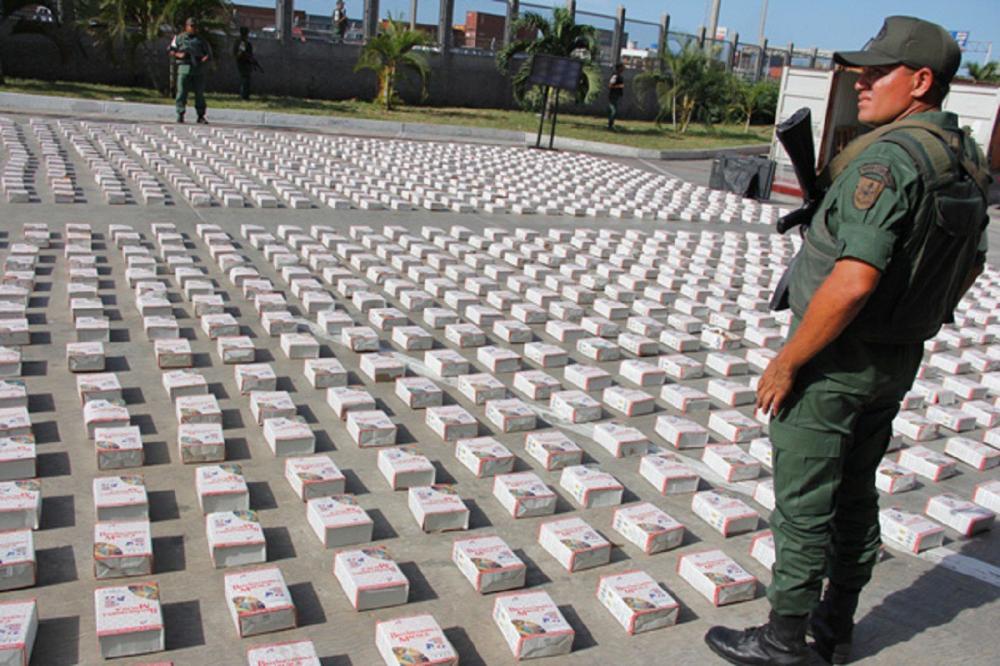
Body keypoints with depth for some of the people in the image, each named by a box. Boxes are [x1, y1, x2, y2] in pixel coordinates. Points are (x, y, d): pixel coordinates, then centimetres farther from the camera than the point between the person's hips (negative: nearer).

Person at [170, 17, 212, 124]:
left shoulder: (201, 40, 16)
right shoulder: (179, 38, 12)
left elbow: (208, 53, 12)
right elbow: (171, 51, 13)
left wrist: (205, 59, -10)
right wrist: (178, 55, -7)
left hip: (198, 69, 2)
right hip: (184, 67, -1)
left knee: (199, 93, 2)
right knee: (182, 92, -6)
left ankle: (201, 116, 8)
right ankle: (180, 114, -1)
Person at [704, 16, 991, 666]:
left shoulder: (887, 159, -23)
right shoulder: (968, 161, 6)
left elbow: (854, 281, -32)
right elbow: (970, 265, 18)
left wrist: (785, 364, -23)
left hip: (837, 360, -9)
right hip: (901, 362, 9)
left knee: (803, 504, 4)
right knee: (855, 494, 19)